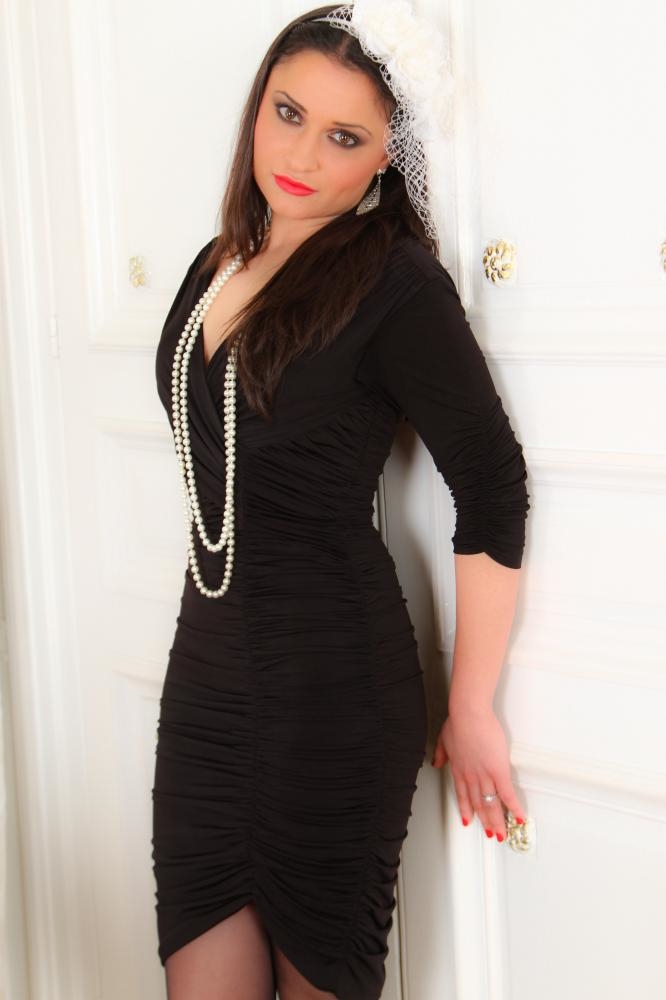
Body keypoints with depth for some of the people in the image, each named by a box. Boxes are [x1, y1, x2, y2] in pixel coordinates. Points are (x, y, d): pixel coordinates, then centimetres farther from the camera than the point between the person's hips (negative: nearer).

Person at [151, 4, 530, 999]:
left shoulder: (397, 282, -12)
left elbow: (494, 493, -12)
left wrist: (471, 715, -9)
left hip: (335, 683, -6)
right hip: (207, 665, 6)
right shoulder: (220, 262, 9)